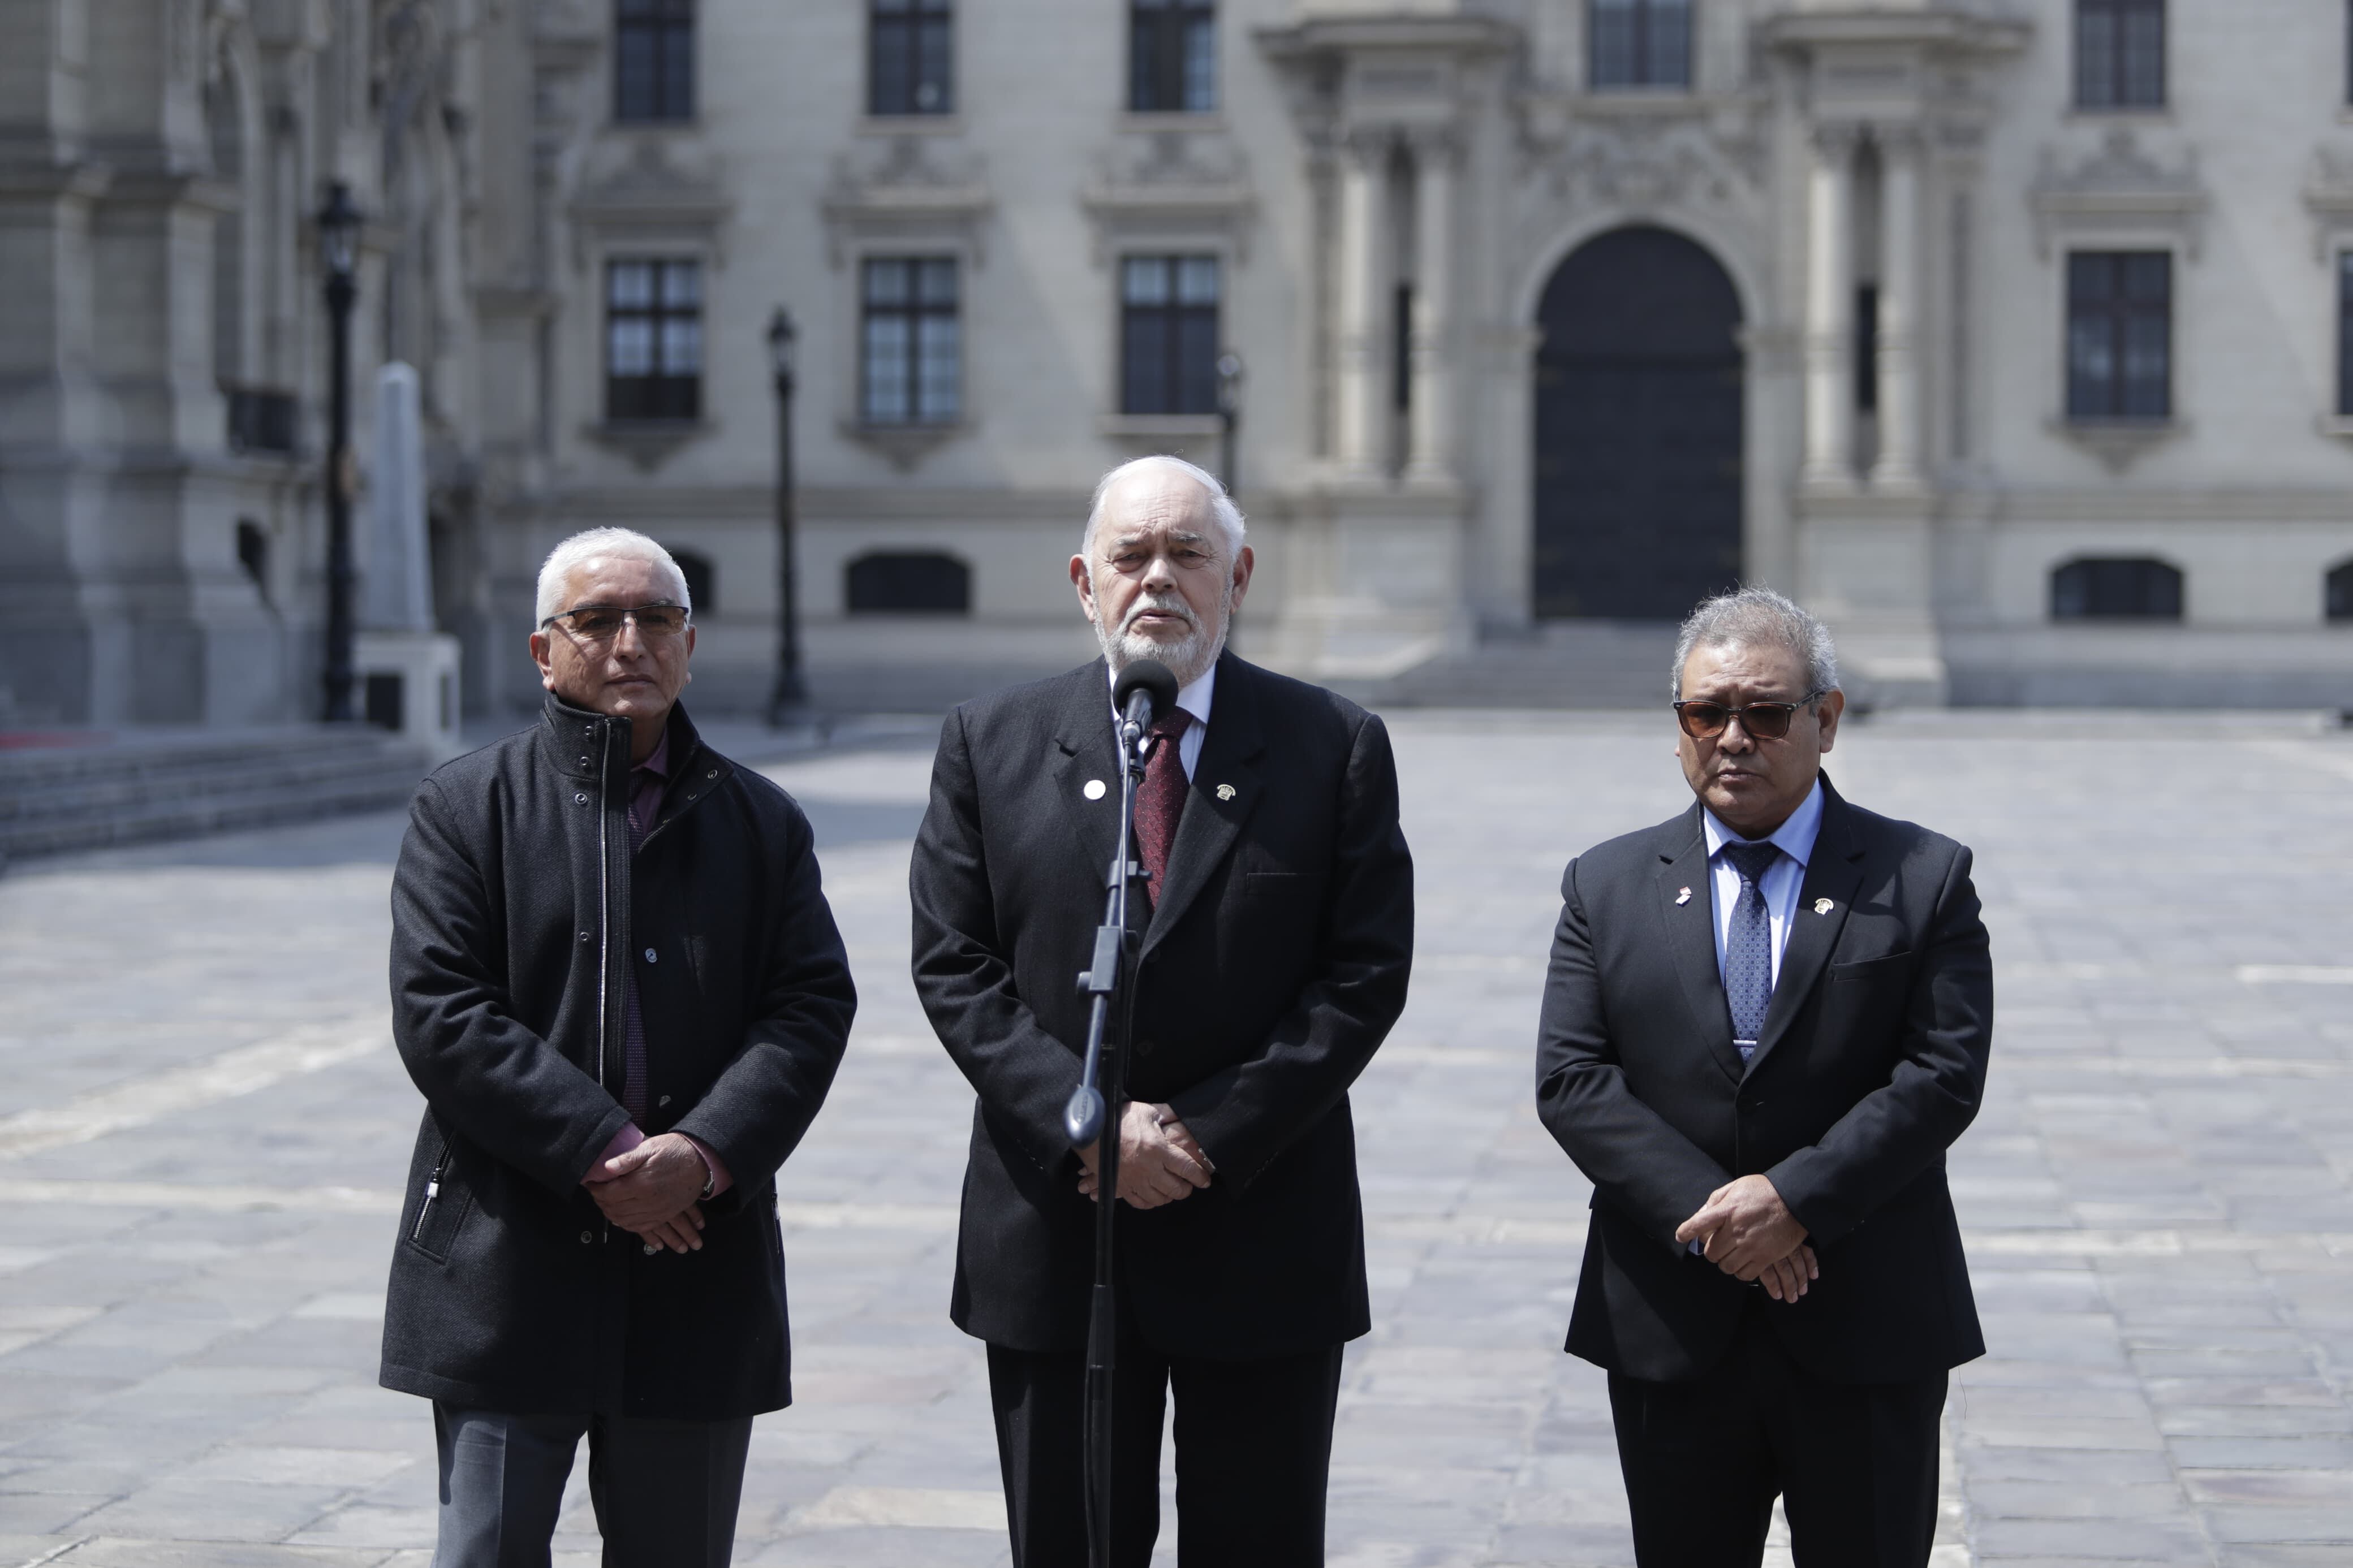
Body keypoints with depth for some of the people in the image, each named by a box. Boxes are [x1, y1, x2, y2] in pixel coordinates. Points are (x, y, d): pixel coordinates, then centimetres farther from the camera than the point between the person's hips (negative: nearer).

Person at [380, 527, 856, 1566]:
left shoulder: (761, 822, 12)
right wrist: (601, 1156, -16)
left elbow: (812, 1008, 2)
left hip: (697, 1271, 3)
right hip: (510, 1273, -3)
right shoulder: (466, 808, 3)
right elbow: (440, 1015, -8)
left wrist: (708, 1152, -16)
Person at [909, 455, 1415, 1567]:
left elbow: (1365, 973, -4)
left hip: (1262, 1236, -1)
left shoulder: (1335, 747, 2)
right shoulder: (990, 744, 5)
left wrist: (1212, 1132, -13)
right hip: (1053, 1243, 1)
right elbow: (954, 967, 0)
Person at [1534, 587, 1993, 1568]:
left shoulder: (1925, 880, 2)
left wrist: (1795, 1198, -19)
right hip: (1671, 1335, 2)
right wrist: (1708, 1211, -16)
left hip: (1868, 1333, -1)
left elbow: (1943, 1077, -8)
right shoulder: (1609, 886, 7)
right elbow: (1570, 1079, -3)